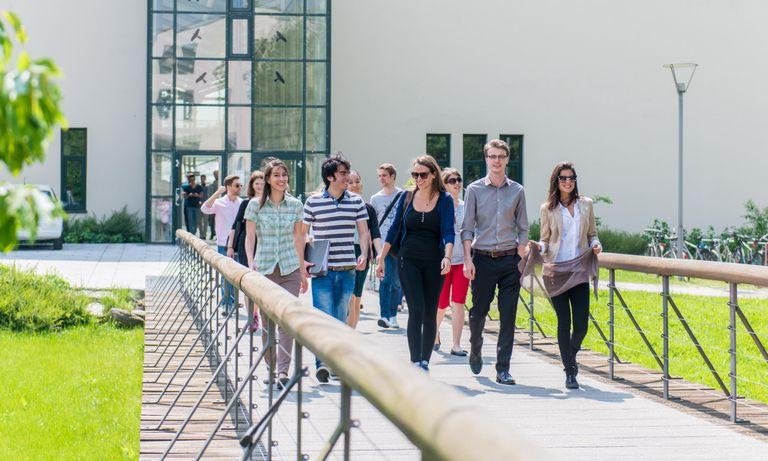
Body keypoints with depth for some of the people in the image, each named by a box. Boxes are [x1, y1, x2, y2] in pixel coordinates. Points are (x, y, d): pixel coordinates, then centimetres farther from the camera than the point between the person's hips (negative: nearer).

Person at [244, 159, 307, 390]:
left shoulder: (295, 205, 6)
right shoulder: (256, 205, 0)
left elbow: (298, 239, 12)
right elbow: (249, 237, 0)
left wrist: (303, 269, 12)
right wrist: (250, 261, -16)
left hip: (290, 268, 1)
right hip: (264, 269, 0)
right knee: (267, 322, 6)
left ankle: (283, 371, -12)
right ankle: (271, 368, 22)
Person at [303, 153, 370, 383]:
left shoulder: (356, 201, 6)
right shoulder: (313, 202, -1)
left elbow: (363, 231, 10)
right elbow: (302, 233, 6)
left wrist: (364, 254, -6)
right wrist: (303, 260, -3)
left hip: (347, 269, 3)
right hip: (322, 270, -3)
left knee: (341, 319, 10)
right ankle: (322, 363, -12)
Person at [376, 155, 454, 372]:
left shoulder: (445, 200, -1)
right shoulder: (406, 197, 5)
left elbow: (448, 232, -9)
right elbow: (394, 229, 9)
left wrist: (447, 257, -26)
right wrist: (382, 259, 8)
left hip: (434, 263, 0)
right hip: (409, 261, 0)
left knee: (430, 313, 6)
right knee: (416, 311, -12)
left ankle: (424, 362, 17)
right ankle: (415, 363, -16)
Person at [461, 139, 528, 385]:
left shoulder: (517, 191, 7)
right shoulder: (475, 190, 3)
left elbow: (523, 228, 10)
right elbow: (467, 228, 2)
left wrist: (520, 258, 1)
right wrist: (468, 258, -7)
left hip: (510, 260, 1)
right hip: (483, 259, -1)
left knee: (508, 316, -2)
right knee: (478, 311, 7)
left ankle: (503, 369, 3)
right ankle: (475, 351, 34)